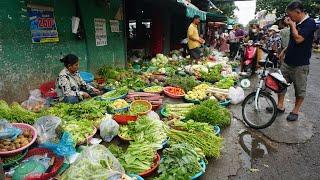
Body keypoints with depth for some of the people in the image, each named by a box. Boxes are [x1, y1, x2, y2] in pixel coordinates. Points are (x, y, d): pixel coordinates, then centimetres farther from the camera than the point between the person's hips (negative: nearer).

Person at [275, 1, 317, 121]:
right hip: (288, 61, 8)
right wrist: (285, 50, 15)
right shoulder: (296, 24, 9)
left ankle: (295, 111, 18)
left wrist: (292, 25, -14)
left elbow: (298, 39, -24)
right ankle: (280, 106, 22)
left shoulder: (310, 23, -13)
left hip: (300, 64, -7)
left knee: (300, 89, 6)